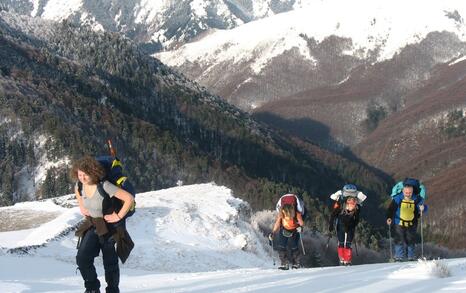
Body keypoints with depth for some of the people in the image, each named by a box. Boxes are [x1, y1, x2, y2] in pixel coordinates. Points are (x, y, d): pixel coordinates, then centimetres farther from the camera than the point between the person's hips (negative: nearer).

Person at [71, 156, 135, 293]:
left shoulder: (104, 186, -29)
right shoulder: (80, 185, -9)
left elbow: (129, 198, -29)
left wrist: (119, 216, -21)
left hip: (110, 226, -5)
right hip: (93, 225, 5)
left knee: (110, 263, 4)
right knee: (82, 258, -10)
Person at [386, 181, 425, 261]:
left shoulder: (416, 199, -8)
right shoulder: (397, 199, -12)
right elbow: (391, 209, -7)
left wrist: (421, 209, -24)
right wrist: (389, 217, -21)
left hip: (411, 225, 2)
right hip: (399, 223, -2)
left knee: (411, 241, 9)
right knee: (399, 240, -4)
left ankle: (411, 256, 24)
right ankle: (399, 257, 6)